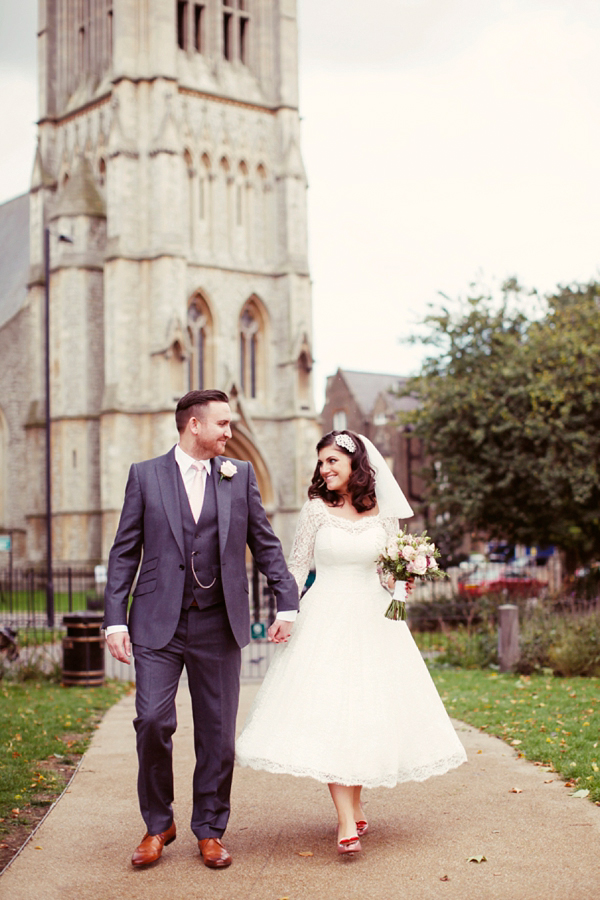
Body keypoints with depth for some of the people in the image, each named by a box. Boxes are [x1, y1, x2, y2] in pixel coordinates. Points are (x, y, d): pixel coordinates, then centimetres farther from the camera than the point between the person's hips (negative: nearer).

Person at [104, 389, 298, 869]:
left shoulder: (240, 474, 8)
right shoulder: (145, 475, 4)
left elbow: (266, 544, 11)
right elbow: (125, 553, 3)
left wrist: (288, 602, 2)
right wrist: (115, 620, -3)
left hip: (218, 624, 2)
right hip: (158, 623, -1)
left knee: (218, 733, 5)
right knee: (153, 721, -9)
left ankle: (210, 830, 21)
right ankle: (158, 825, 13)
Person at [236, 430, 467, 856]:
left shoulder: (383, 512, 3)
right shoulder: (317, 509, -2)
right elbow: (297, 566, 3)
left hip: (372, 617, 2)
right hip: (325, 618, -2)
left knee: (369, 708, 5)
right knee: (327, 710, -10)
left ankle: (356, 802, 24)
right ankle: (347, 821, -11)